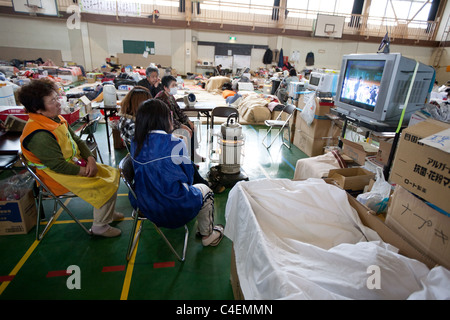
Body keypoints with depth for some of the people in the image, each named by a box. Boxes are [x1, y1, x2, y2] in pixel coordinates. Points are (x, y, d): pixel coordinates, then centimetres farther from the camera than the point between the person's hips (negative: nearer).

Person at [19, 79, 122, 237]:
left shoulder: (56, 118, 2)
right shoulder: (39, 135, -28)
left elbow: (77, 140, 7)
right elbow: (58, 165, -27)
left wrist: (90, 158, -9)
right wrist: (85, 172, -18)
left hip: (75, 163, 10)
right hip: (59, 176, -9)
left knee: (112, 173, 9)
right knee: (108, 186, -16)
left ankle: (106, 211, 25)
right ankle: (100, 226, 3)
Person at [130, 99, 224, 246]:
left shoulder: (135, 143, -4)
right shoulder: (176, 144, -20)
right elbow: (189, 177, -6)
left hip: (146, 208, 6)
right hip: (175, 211, -6)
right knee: (205, 190, 23)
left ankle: (201, 228, 48)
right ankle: (207, 235, 38)